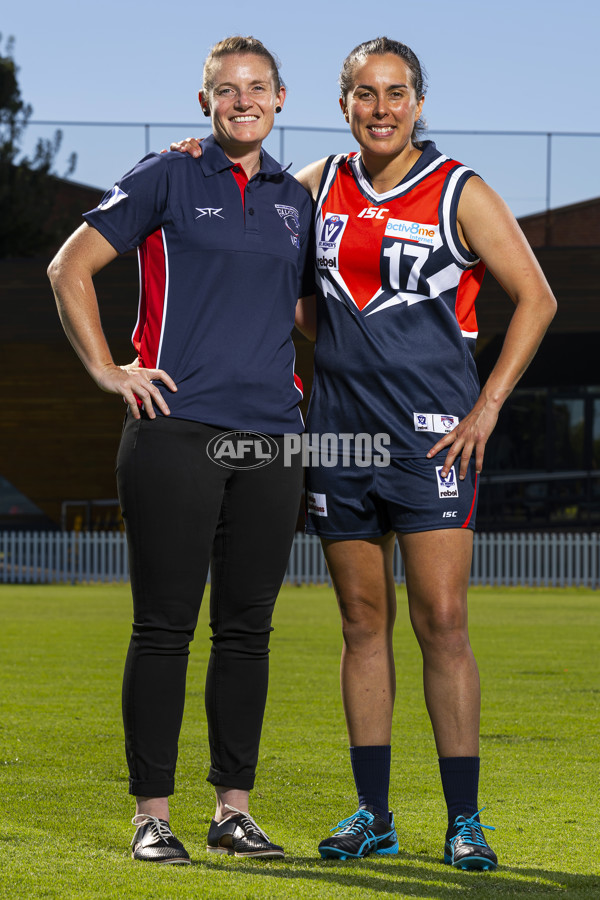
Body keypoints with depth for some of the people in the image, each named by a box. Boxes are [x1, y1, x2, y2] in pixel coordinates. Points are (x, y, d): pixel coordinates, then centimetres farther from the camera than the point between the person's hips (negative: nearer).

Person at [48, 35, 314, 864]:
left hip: (270, 439, 5)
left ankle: (234, 810, 15)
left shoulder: (296, 200, 15)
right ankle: (152, 816, 2)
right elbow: (69, 267, 0)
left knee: (248, 630, 7)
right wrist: (107, 369, -5)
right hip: (177, 432, -5)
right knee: (165, 629, -3)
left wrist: (309, 390, 18)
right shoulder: (167, 180, 1)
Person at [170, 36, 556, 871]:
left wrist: (488, 405, -6)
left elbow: (536, 298, 0)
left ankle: (464, 820, -5)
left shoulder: (461, 193, -3)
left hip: (432, 436, -4)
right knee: (363, 624, 7)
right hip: (339, 435, 4)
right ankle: (373, 814, 13)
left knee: (442, 621, -9)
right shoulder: (321, 185, 9)